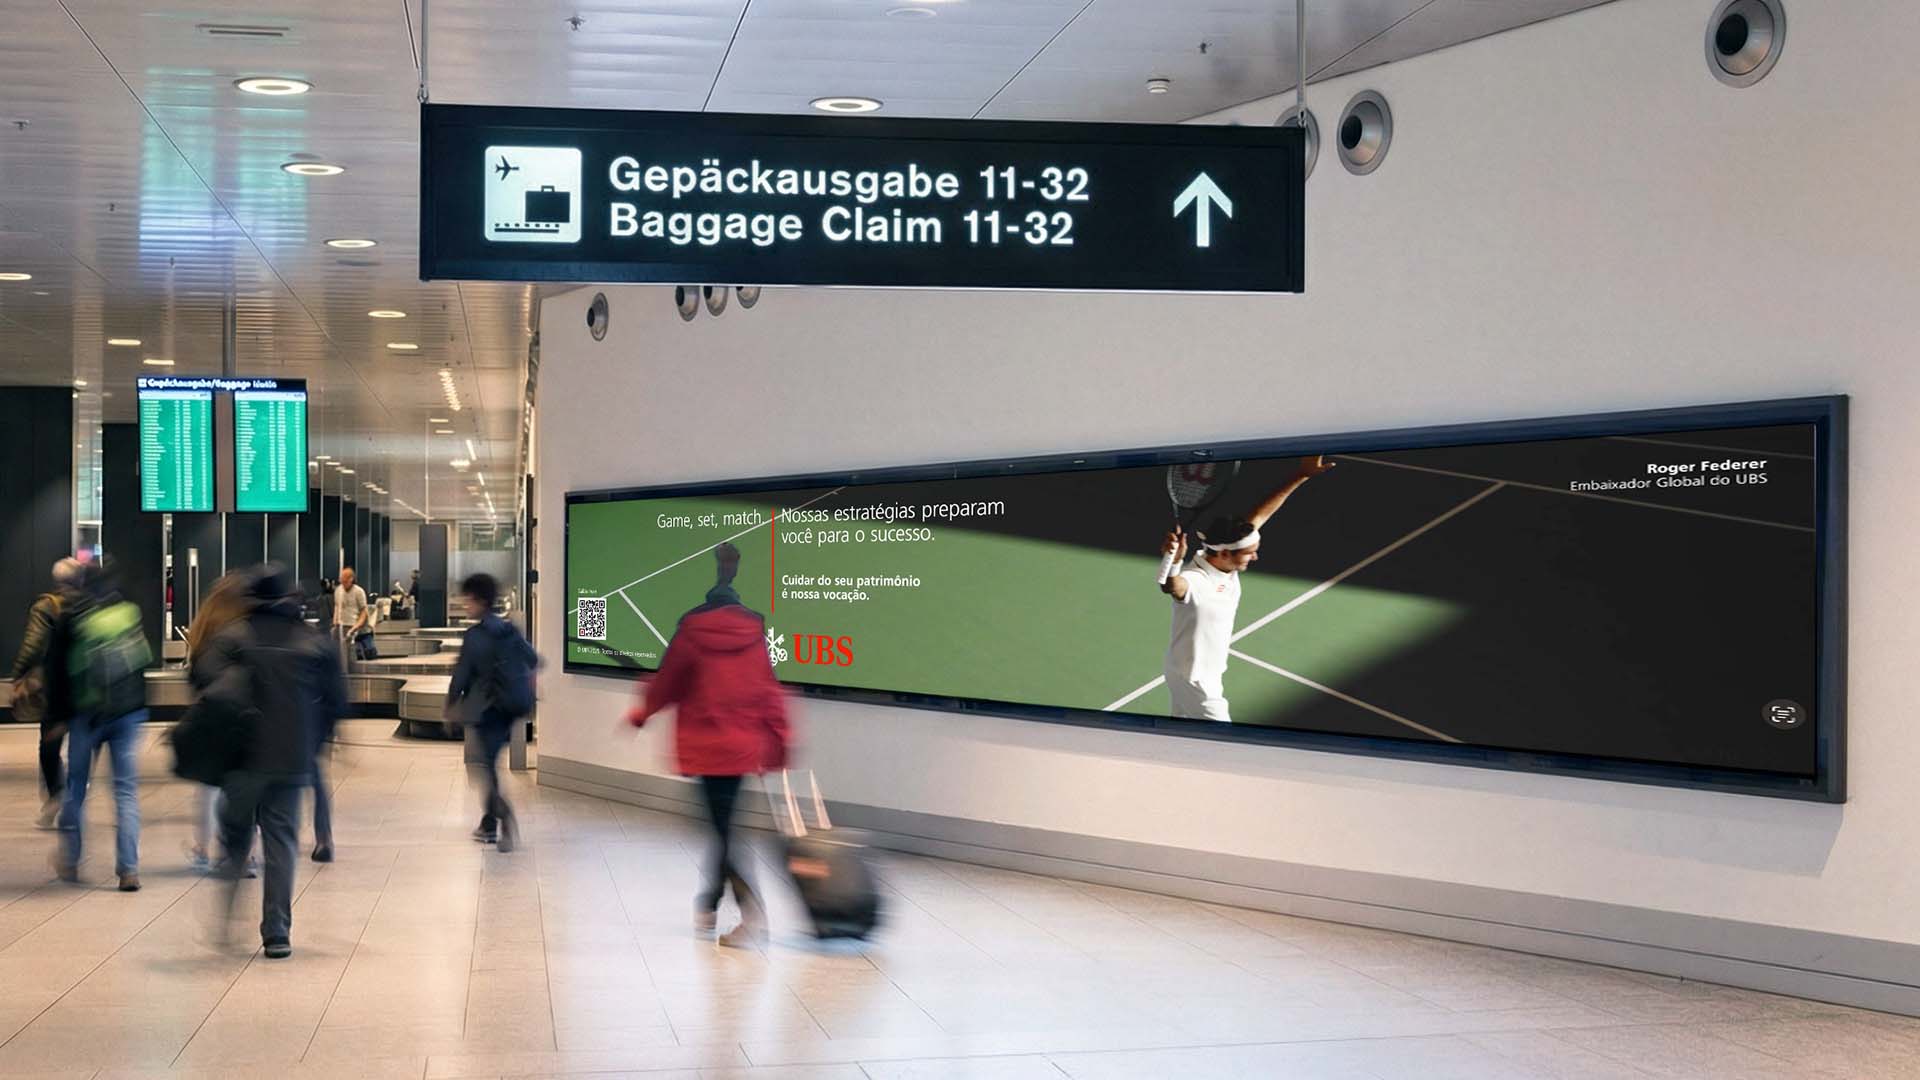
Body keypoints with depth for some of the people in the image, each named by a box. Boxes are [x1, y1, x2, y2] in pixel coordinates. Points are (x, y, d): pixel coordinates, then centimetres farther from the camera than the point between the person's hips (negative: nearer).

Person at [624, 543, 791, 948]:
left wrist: (640, 714, 18)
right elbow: (769, 688, 0)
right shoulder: (754, 629, 1)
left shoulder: (691, 628, -8)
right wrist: (778, 740, 6)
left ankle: (753, 914, -16)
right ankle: (708, 906, 27)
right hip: (743, 745, 4)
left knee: (724, 828, -3)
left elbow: (668, 682, 1)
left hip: (704, 745, -4)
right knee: (723, 824, 17)